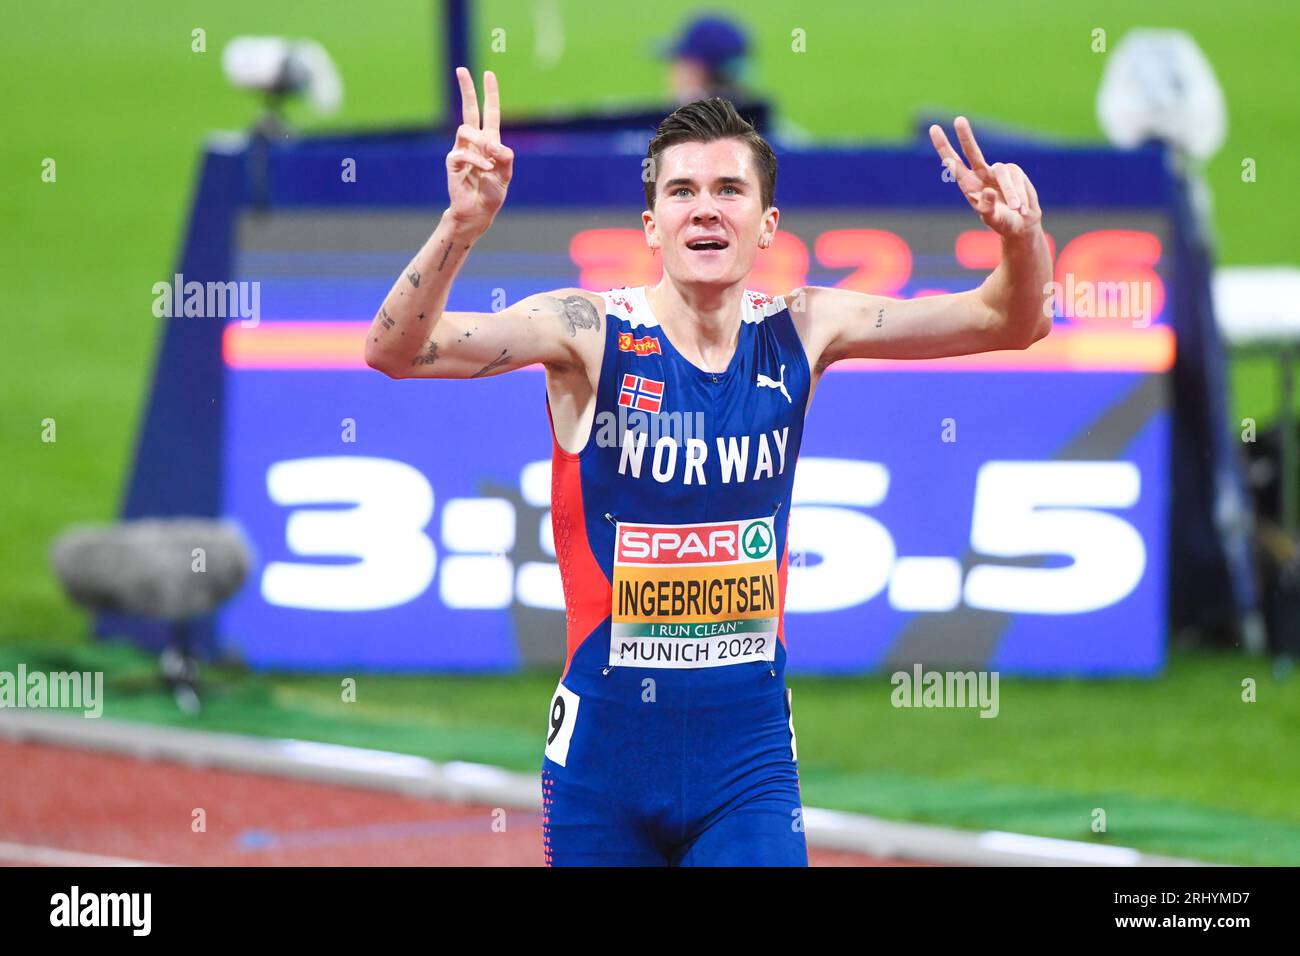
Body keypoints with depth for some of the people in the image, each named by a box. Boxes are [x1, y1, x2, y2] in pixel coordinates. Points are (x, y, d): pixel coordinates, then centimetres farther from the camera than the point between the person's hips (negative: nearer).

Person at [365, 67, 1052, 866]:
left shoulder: (801, 333, 0)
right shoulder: (589, 333, -10)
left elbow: (1011, 323, 1)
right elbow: (396, 351, -23)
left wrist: (1022, 240, -22)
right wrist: (464, 224, -41)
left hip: (749, 761, 2)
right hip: (605, 758, -2)